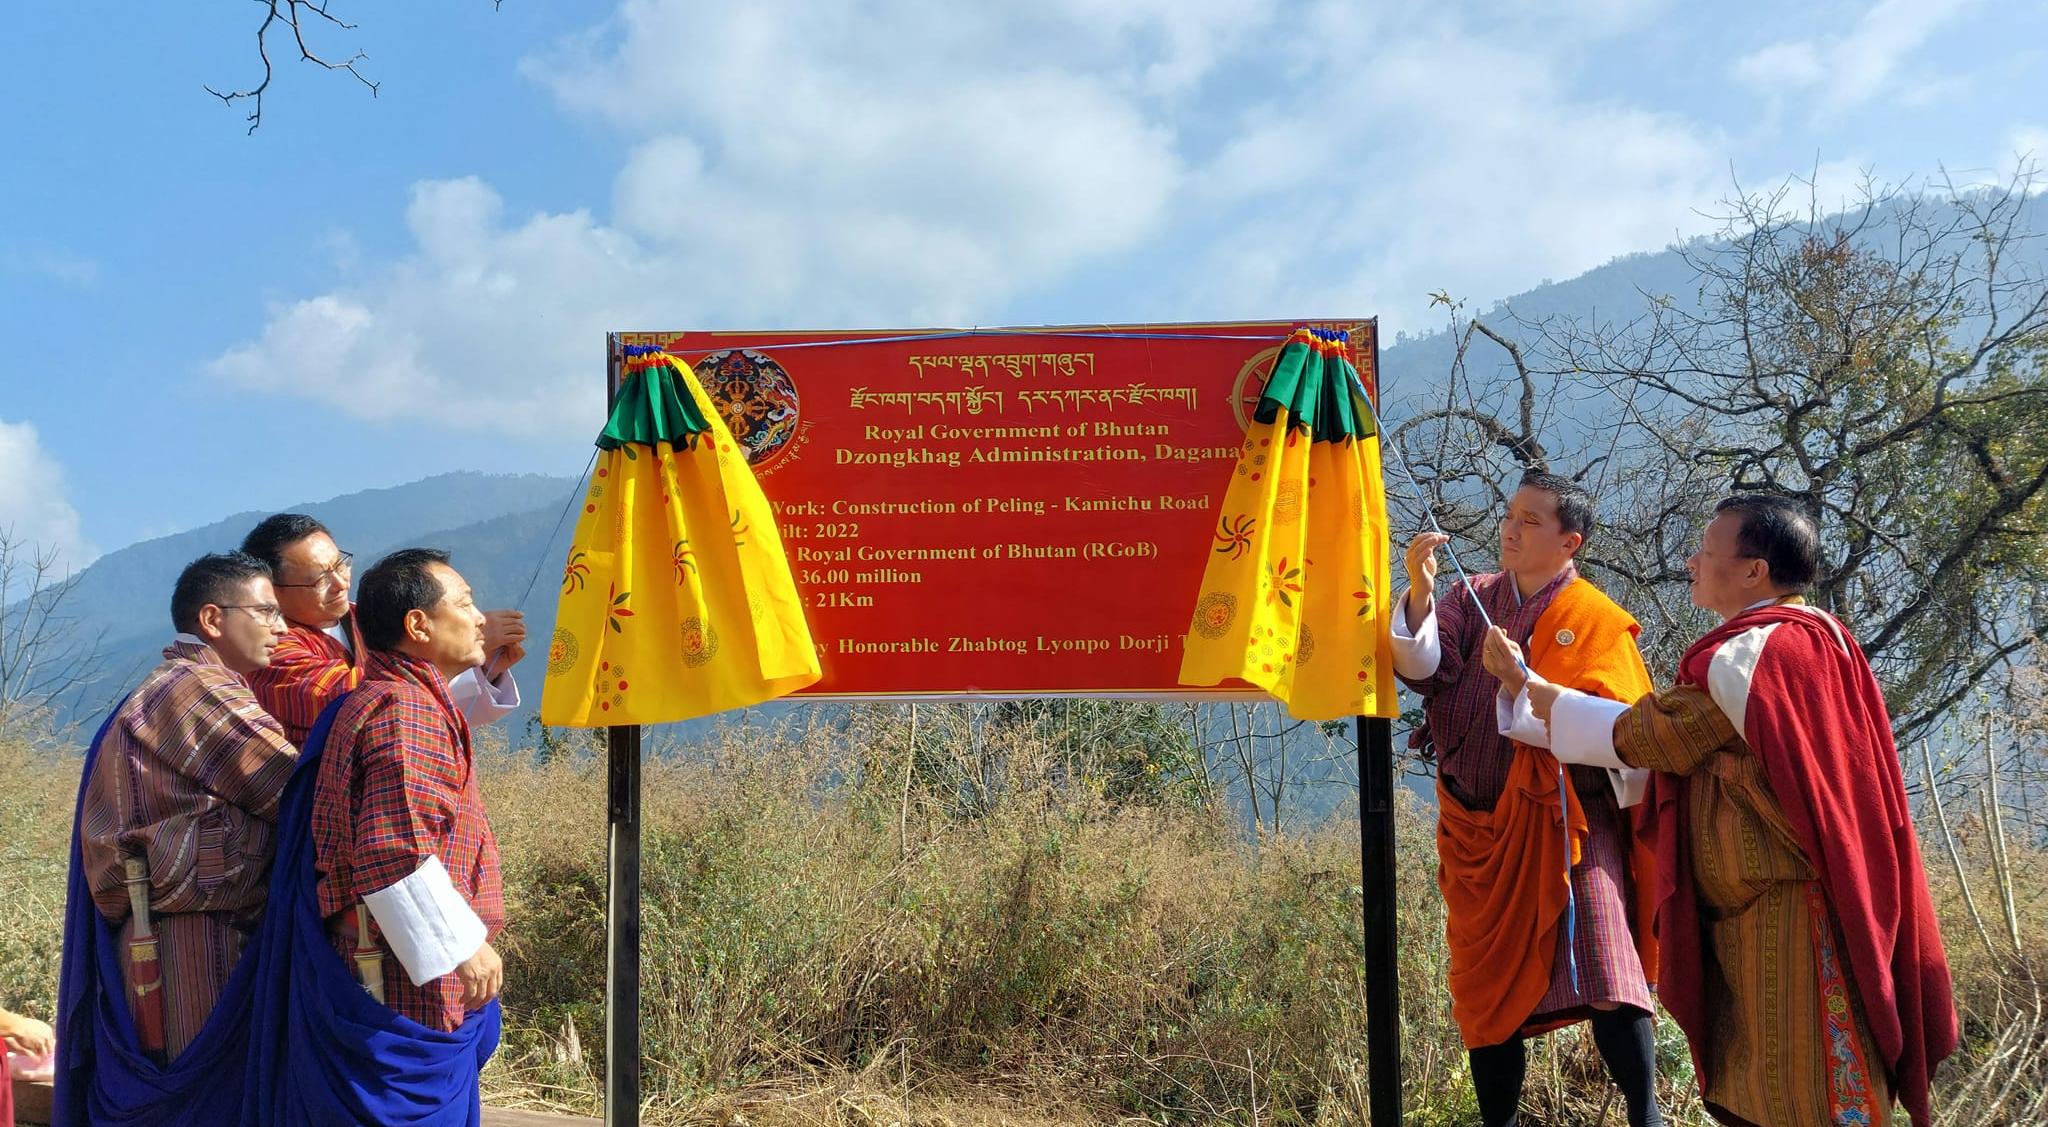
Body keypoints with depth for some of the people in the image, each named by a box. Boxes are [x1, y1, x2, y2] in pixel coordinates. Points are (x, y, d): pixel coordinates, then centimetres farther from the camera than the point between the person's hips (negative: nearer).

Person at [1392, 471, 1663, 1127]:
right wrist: (1419, 591, -24)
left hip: (1563, 821, -4)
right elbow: (1422, 668, -7)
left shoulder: (1595, 623, -3)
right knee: (1489, 986, 11)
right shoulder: (1474, 599, 8)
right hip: (1478, 827, 4)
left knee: (1600, 972, -16)